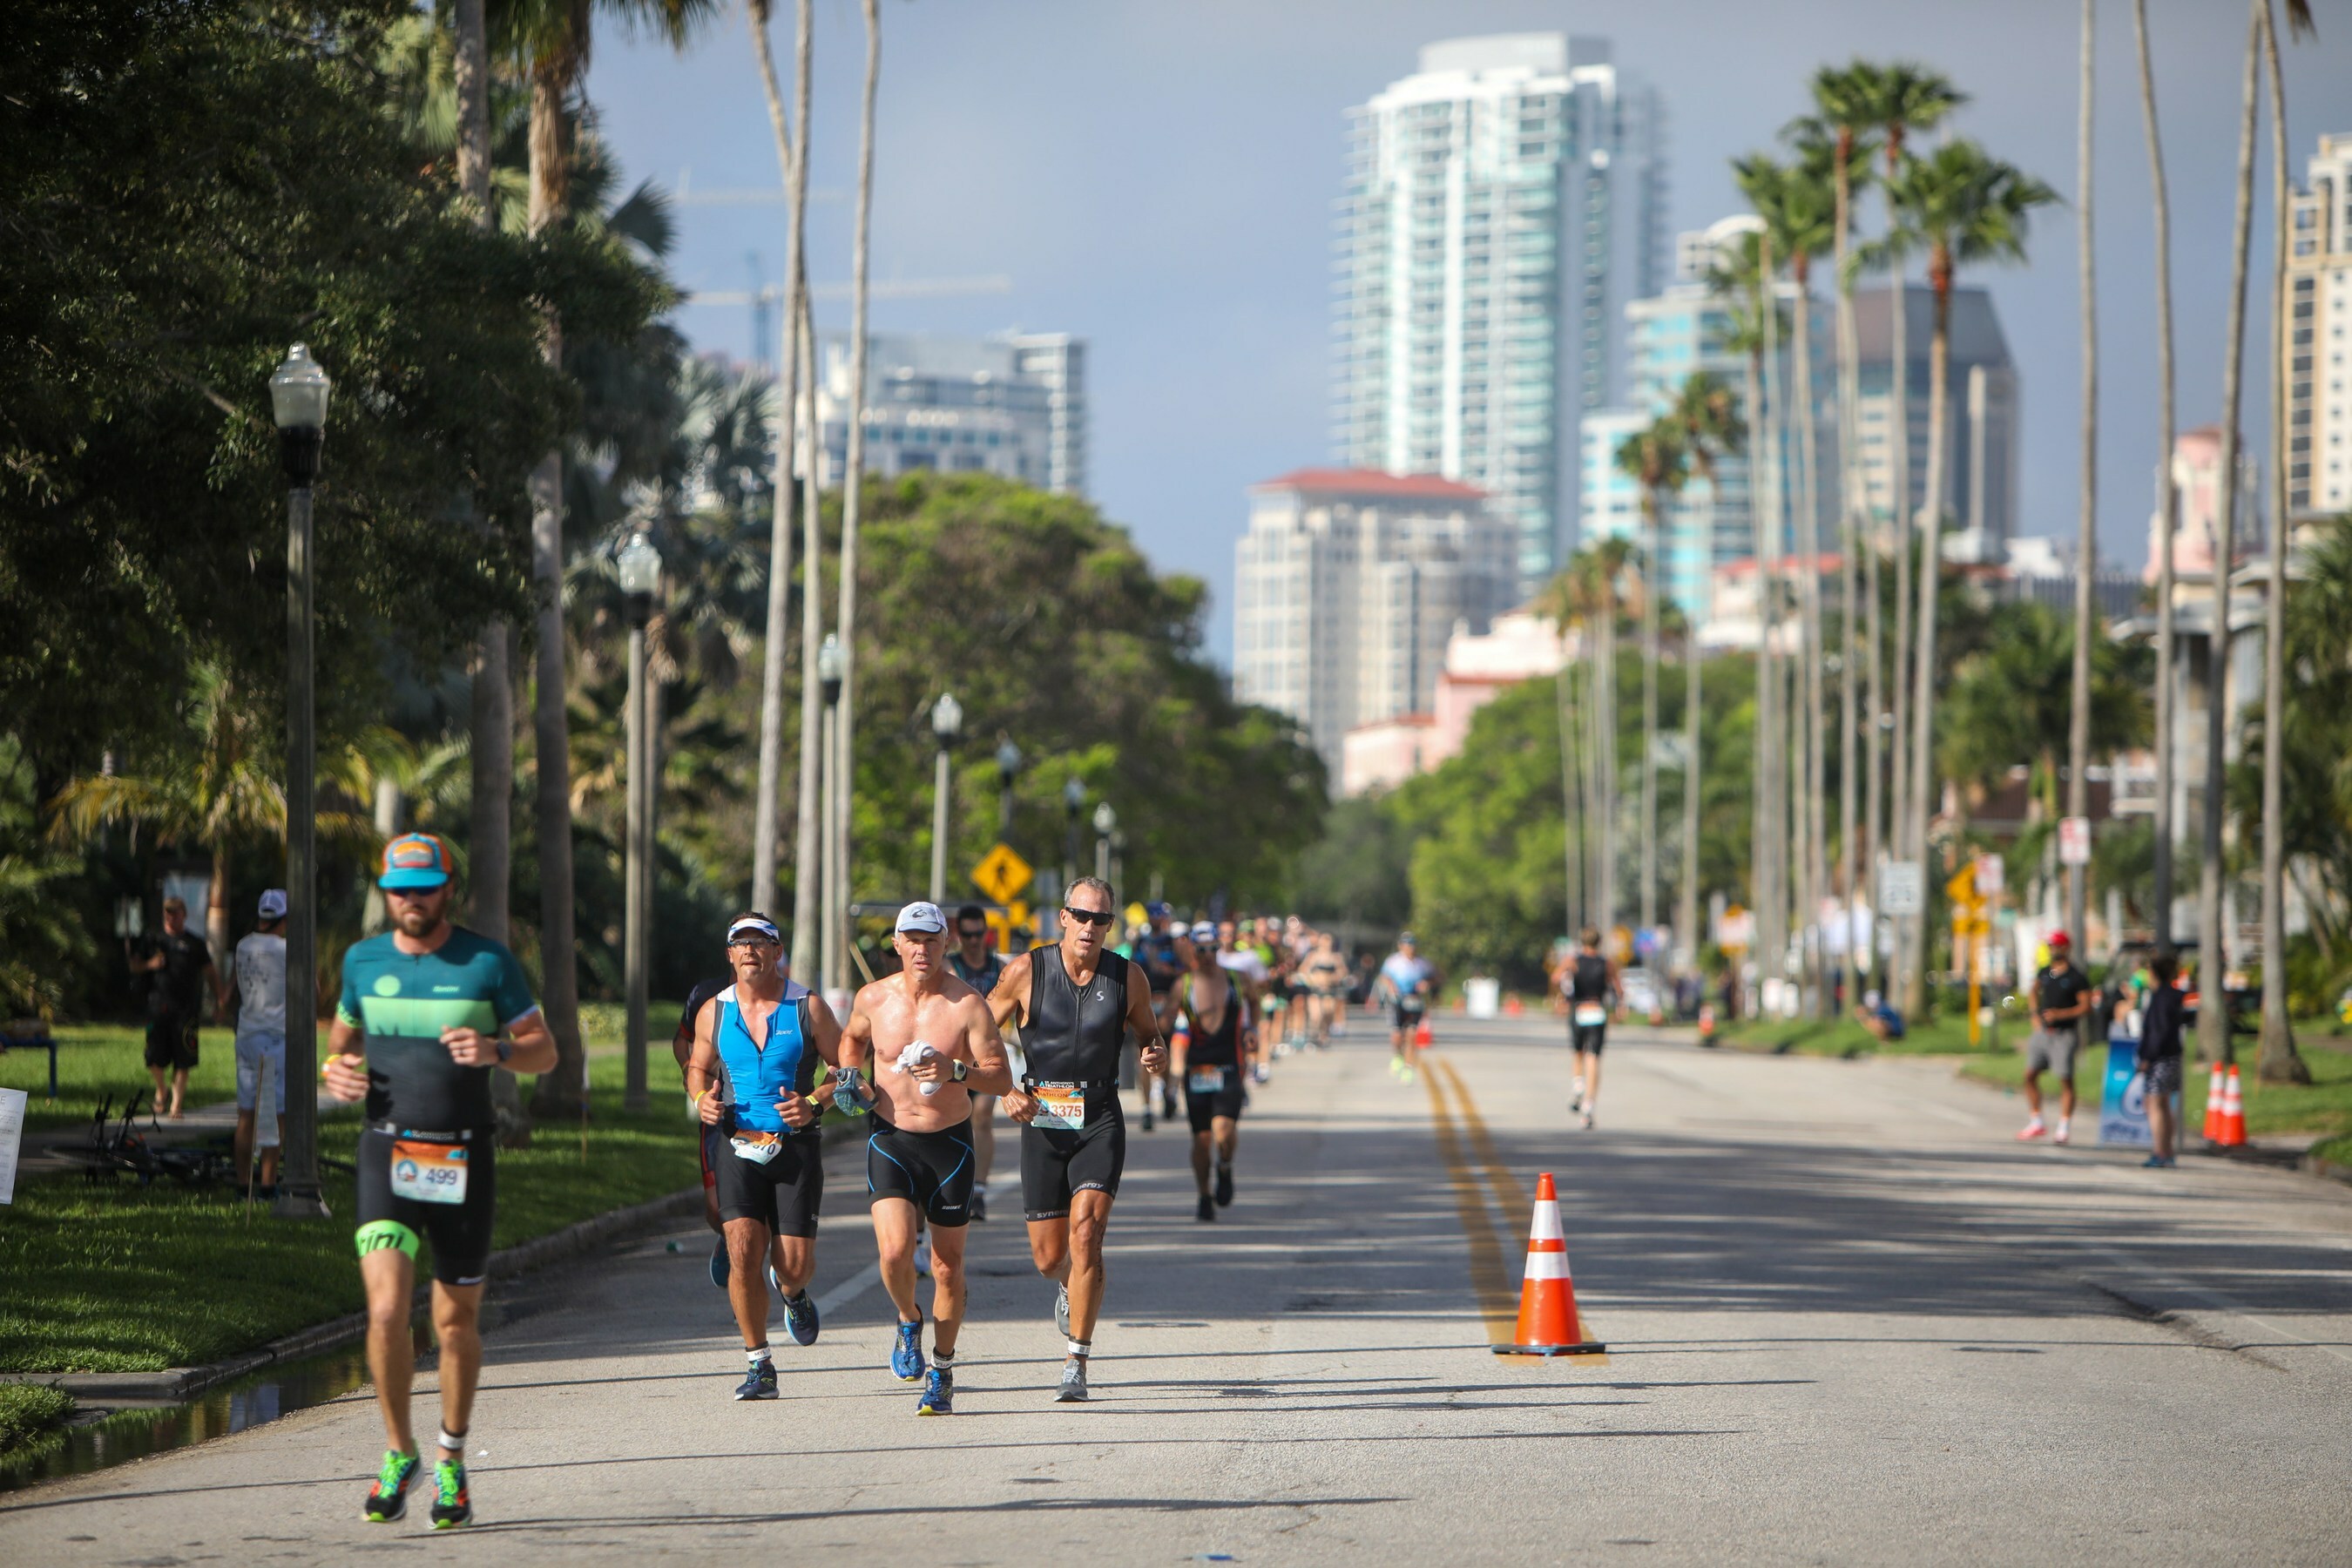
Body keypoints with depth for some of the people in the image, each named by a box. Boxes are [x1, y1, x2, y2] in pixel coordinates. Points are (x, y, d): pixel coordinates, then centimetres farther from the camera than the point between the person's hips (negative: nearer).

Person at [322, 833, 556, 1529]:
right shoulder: (362, 961, 6)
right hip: (387, 1154, 1)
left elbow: (544, 1051, 2)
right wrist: (336, 1069, -1)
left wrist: (494, 1049, -19)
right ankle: (399, 1452, 1)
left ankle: (451, 1463, 27)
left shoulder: (488, 963, -2)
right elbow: (344, 1034, 22)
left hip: (464, 1159, -1)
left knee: (457, 1320, 8)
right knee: (386, 1309, -17)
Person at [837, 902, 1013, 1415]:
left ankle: (942, 1373, 24)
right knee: (894, 1251, -19)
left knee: (948, 1265, 7)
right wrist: (851, 1076, 3)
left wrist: (955, 1071, -27)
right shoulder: (873, 998, -1)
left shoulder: (967, 1004, -9)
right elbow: (853, 1039, 23)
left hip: (949, 1142, -1)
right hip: (890, 1141, 1)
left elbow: (1002, 1078, -10)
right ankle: (909, 1321, 14)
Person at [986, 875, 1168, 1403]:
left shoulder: (1127, 978, 0)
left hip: (1099, 1123, 0)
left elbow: (1149, 1034, 16)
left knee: (1085, 1232, -19)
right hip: (1042, 1122, 1)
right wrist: (1006, 1092, -10)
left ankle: (1076, 1364, -13)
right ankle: (1071, 1288, 44)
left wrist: (1158, 1056, -8)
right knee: (1049, 1258, 4)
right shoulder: (1026, 972, -4)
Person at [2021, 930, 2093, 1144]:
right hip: (2043, 1030, 7)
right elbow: (2035, 991, 26)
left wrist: (2060, 1014, -19)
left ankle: (2064, 1128, 0)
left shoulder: (2077, 978, -7)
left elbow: (2086, 1005, -10)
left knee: (2066, 1080, -4)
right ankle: (2035, 1122, 17)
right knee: (2030, 1076, 6)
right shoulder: (2044, 973, 11)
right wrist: (2035, 1015, 11)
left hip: (2065, 1033, -7)